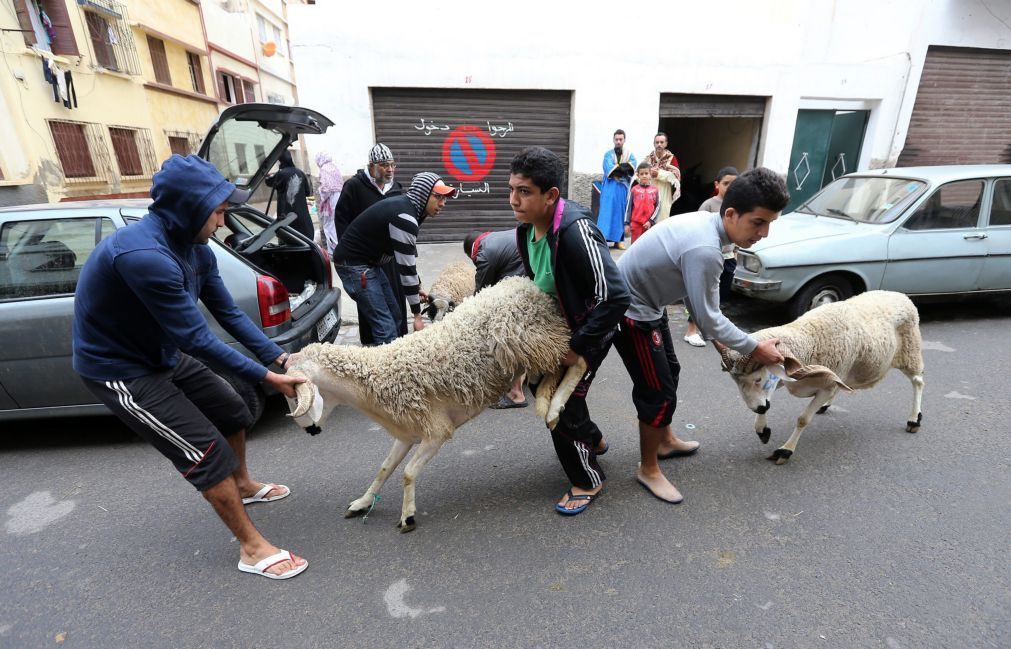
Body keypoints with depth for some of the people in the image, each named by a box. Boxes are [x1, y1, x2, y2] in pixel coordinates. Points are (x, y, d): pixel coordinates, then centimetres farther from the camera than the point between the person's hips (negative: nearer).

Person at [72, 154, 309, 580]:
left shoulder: (193, 248, -6)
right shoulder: (144, 255, -35)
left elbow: (229, 313, -2)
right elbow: (196, 337, -31)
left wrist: (280, 358, -9)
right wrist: (265, 377, -25)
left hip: (163, 354, 9)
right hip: (119, 369, -9)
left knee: (232, 412, 17)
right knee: (206, 450, -9)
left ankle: (243, 485, 44)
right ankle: (252, 548, 7)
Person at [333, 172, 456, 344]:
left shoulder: (405, 207, 5)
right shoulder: (405, 217, -24)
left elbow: (409, 256, 14)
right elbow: (406, 267, -23)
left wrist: (417, 287, 17)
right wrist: (417, 314, -16)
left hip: (368, 261, 10)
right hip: (354, 264, -10)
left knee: (394, 316, 13)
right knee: (386, 328, -12)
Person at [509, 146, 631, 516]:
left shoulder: (575, 230, -33)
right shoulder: (526, 229, -6)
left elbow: (615, 296, -34)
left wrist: (579, 347, -27)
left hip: (589, 328, -8)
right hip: (556, 324, 8)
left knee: (562, 403, -4)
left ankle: (588, 481, 23)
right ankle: (592, 439, 46)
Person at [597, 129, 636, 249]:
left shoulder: (630, 155, 12)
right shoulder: (608, 154, 6)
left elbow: (632, 168, -7)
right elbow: (609, 168, -11)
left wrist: (616, 167, -14)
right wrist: (624, 167, -9)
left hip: (623, 188, 2)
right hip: (610, 188, -2)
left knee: (621, 213, 3)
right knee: (607, 212, -9)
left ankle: (618, 240, 6)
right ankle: (603, 238, -13)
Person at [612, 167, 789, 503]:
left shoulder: (704, 223, -1)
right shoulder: (704, 249, -31)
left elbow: (699, 300, 6)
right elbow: (709, 318, -21)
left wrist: (716, 341, 8)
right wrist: (755, 348, -7)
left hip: (645, 303, 10)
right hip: (631, 313, -10)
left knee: (669, 371, 24)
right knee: (659, 392, 0)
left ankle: (665, 441, 45)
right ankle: (648, 469, 21)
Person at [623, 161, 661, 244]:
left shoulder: (655, 190, 3)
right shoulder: (634, 190, 2)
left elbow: (658, 207, 2)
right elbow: (628, 207, 3)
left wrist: (651, 221, -8)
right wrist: (627, 223, -2)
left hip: (650, 224, 1)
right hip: (636, 224, -1)